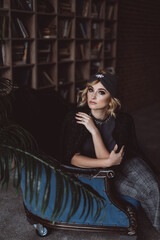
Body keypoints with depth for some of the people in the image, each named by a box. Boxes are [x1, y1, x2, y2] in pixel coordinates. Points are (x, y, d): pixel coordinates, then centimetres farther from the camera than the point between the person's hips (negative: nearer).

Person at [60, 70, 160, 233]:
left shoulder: (123, 120, -20)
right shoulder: (74, 119, -20)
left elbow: (107, 158, -23)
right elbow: (71, 158, -23)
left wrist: (94, 131, -32)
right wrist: (108, 162, -30)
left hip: (124, 162, 2)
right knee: (144, 193, -21)